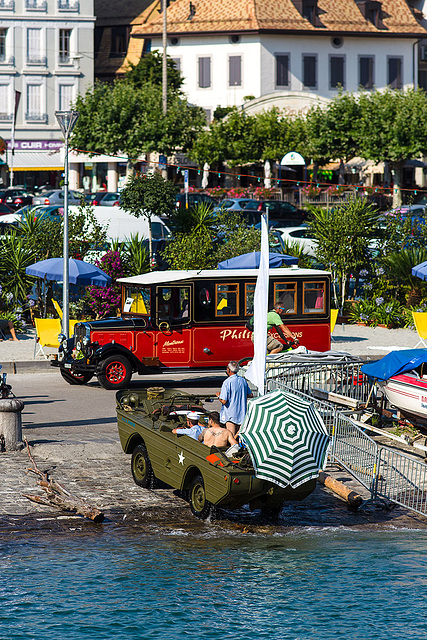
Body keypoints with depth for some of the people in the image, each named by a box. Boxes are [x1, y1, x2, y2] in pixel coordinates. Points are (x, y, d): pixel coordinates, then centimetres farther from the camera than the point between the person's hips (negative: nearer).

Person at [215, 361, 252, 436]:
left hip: (230, 415, -7)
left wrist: (218, 395, 1)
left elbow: (223, 401, -19)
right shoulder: (243, 380, 4)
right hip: (242, 413, 7)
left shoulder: (227, 382, -17)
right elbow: (250, 395, 14)